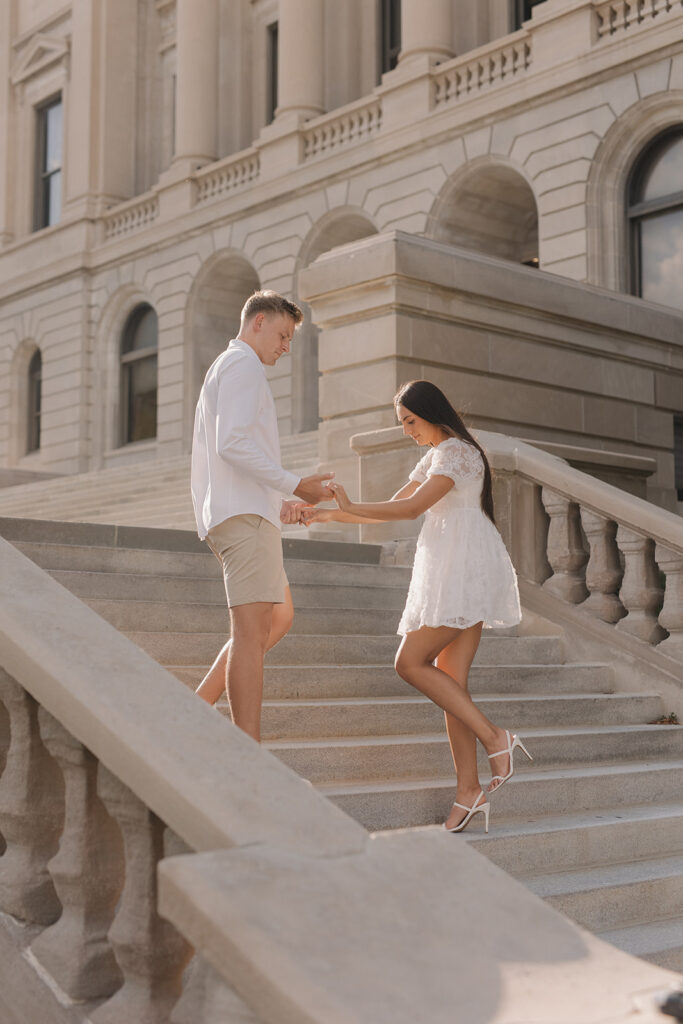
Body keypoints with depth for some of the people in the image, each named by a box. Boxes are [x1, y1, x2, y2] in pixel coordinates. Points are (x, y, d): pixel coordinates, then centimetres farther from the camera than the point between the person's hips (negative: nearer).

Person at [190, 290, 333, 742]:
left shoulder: (222, 370, 29)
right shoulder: (243, 365, -3)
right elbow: (233, 444, -18)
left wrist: (279, 504, 17)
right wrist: (295, 484, -14)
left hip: (237, 513, 10)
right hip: (246, 515, -10)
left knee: (278, 618, 15)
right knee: (251, 630, -13)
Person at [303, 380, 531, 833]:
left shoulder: (457, 451, -7)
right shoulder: (434, 459, 24)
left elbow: (412, 506, -18)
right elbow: (396, 507, 23)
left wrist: (349, 507, -14)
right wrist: (330, 515, 15)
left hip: (463, 569, -10)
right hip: (454, 574, 10)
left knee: (411, 662, -11)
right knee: (450, 679, 1)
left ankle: (495, 738, -11)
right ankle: (470, 791, -1)